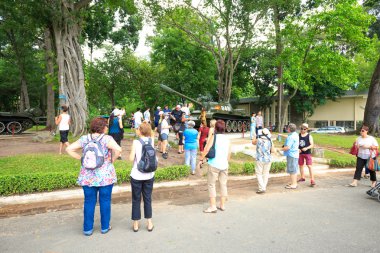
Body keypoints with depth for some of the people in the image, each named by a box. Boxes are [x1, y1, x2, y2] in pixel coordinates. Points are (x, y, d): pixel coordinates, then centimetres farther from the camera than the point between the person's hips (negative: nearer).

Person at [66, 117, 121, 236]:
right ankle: (105, 227, 24)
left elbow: (69, 149, 2)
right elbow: (118, 149, -27)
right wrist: (112, 159, -10)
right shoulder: (107, 138, -11)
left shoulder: (84, 139, 3)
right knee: (105, 201, 11)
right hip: (105, 176, -3)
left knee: (89, 202, 13)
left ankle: (88, 228, 23)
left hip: (88, 177, 3)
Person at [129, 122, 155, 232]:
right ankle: (149, 223, 21)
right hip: (149, 175, 3)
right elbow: (151, 135, 20)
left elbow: (131, 159, -14)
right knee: (148, 199, 15)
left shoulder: (136, 142, -13)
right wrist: (147, 126, 9)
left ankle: (136, 224, 21)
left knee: (136, 200, 11)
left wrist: (132, 152, 5)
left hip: (136, 176, -3)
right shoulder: (152, 140, -4)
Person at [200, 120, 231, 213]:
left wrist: (201, 159, -3)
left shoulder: (213, 137, -9)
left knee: (211, 185, 3)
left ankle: (213, 206, 3)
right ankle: (222, 205, 21)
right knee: (223, 184, 13)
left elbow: (206, 150, -14)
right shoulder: (227, 139, 7)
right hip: (224, 165, 5)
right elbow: (229, 153, 13)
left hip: (214, 164, -5)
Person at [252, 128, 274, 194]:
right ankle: (264, 187, 22)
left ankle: (262, 188, -6)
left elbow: (253, 142, 14)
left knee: (259, 174, 3)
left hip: (260, 159, -2)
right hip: (268, 159, 3)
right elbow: (273, 151, -1)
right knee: (265, 174, 14)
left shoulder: (258, 139, -8)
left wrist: (257, 137, 22)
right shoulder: (270, 141, -6)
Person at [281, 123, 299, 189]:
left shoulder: (291, 137, -21)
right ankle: (294, 183, 27)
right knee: (294, 170, 17)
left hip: (291, 155, -10)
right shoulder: (296, 135, 11)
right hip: (295, 154, 10)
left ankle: (293, 185, 5)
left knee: (292, 170, -2)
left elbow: (287, 147, -26)